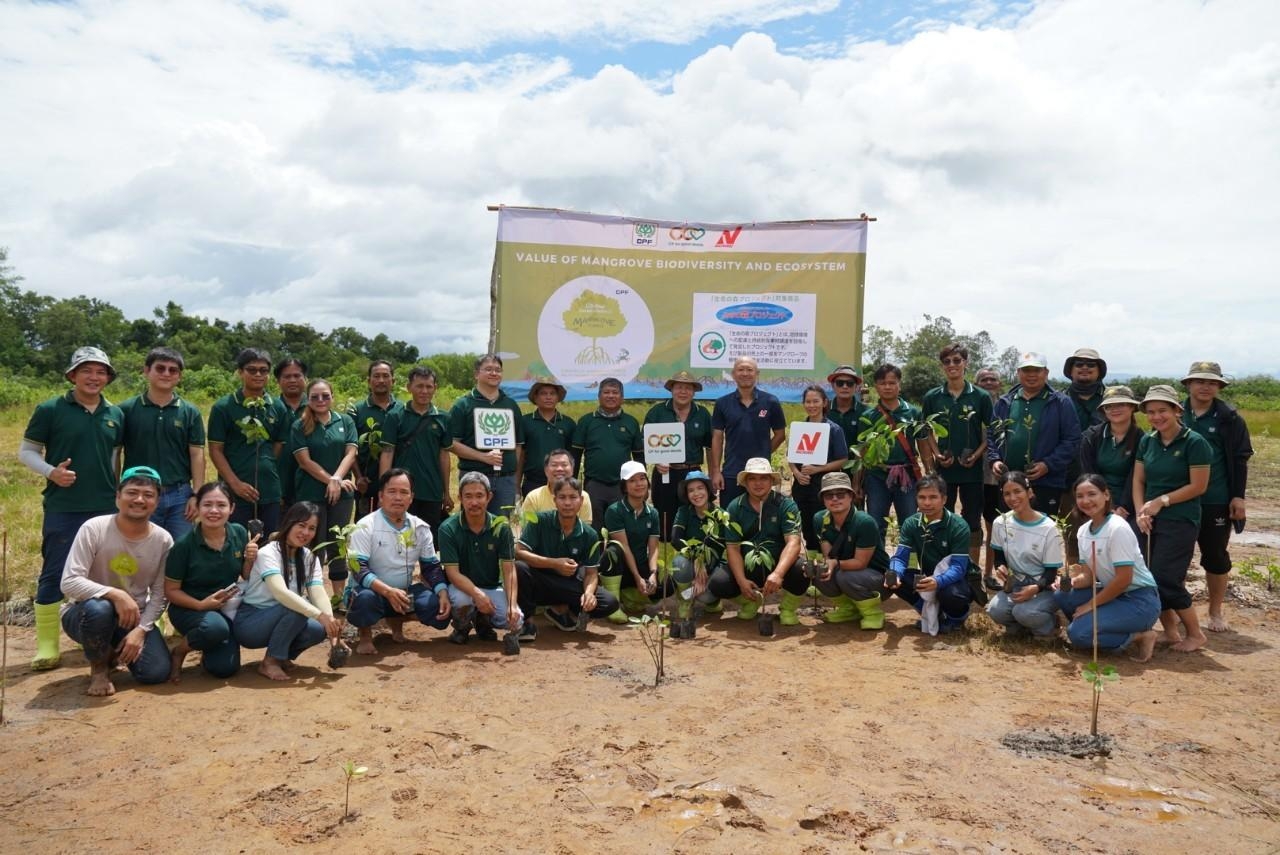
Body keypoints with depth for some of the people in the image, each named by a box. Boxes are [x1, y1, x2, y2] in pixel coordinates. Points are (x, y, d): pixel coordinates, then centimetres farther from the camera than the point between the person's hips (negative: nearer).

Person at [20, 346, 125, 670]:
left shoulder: (116, 414, 8)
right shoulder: (50, 410, -3)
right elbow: (26, 451, 0)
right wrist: (51, 472, -17)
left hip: (106, 508, 4)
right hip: (62, 508, -4)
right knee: (53, 575, 1)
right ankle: (47, 645, 9)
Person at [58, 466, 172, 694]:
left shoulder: (163, 540, -9)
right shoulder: (94, 529, -18)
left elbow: (159, 594, -4)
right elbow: (69, 582, -24)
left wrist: (141, 629, -16)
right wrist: (115, 594, -36)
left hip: (135, 617, 3)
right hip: (85, 613, -2)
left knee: (157, 672, -17)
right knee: (99, 608, -40)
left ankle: (117, 652, 19)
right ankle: (99, 667, -7)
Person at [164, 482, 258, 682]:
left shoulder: (239, 533, -7)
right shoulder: (184, 544, -18)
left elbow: (247, 578, 4)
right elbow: (171, 590, -9)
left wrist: (250, 560, -17)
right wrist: (201, 605, -24)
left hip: (228, 609, 4)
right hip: (189, 608, -3)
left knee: (225, 668, -12)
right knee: (215, 627, -37)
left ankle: (209, 651, 25)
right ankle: (178, 652, -3)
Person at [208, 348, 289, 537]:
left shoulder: (278, 407, 8)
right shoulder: (223, 407, -1)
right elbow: (215, 450, -3)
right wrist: (235, 483, -12)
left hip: (270, 493, 3)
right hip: (235, 493, -3)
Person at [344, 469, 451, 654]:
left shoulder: (420, 527, 1)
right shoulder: (366, 526, -14)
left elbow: (432, 566, 4)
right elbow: (359, 570, -22)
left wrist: (443, 594, -15)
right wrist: (388, 591, -38)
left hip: (404, 592, 5)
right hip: (371, 591, -4)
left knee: (440, 608, -18)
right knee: (365, 598, -39)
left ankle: (396, 620, 13)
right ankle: (365, 636, -3)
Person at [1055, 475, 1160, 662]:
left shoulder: (1118, 529, -20)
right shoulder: (1083, 531, 4)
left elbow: (1124, 579, -21)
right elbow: (1090, 576, 6)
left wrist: (1091, 604, -14)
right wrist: (1073, 581, -17)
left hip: (1139, 600, -8)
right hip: (1113, 593, 8)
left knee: (1078, 633, -21)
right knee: (1061, 596, -9)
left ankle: (1139, 637, -3)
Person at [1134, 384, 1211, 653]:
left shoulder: (1194, 442, -10)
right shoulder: (1147, 441, 7)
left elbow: (1198, 486, -11)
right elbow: (1138, 480, 8)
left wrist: (1161, 501, -12)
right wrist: (1141, 511, -5)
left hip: (1180, 522, -5)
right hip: (1151, 521, 6)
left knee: (1166, 580, -8)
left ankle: (1196, 634, 12)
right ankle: (1170, 632, 23)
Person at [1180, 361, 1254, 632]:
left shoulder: (1229, 418, -3)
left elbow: (1240, 459, -2)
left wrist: (1238, 496, -7)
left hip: (1216, 501, -1)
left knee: (1215, 556, 10)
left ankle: (1215, 612, 23)